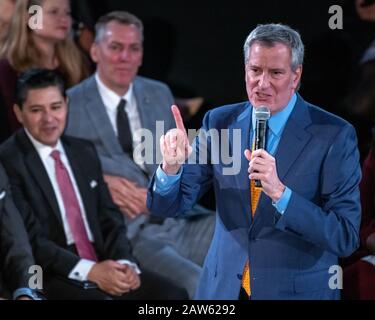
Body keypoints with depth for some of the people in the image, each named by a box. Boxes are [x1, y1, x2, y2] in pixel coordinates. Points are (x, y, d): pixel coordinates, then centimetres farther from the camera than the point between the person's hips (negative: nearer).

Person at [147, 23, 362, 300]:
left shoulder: (334, 135, -13)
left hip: (298, 291, -3)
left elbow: (346, 238, -18)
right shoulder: (219, 122, -1)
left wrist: (279, 192, -29)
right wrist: (171, 167, -21)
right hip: (223, 288, 3)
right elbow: (167, 206, 0)